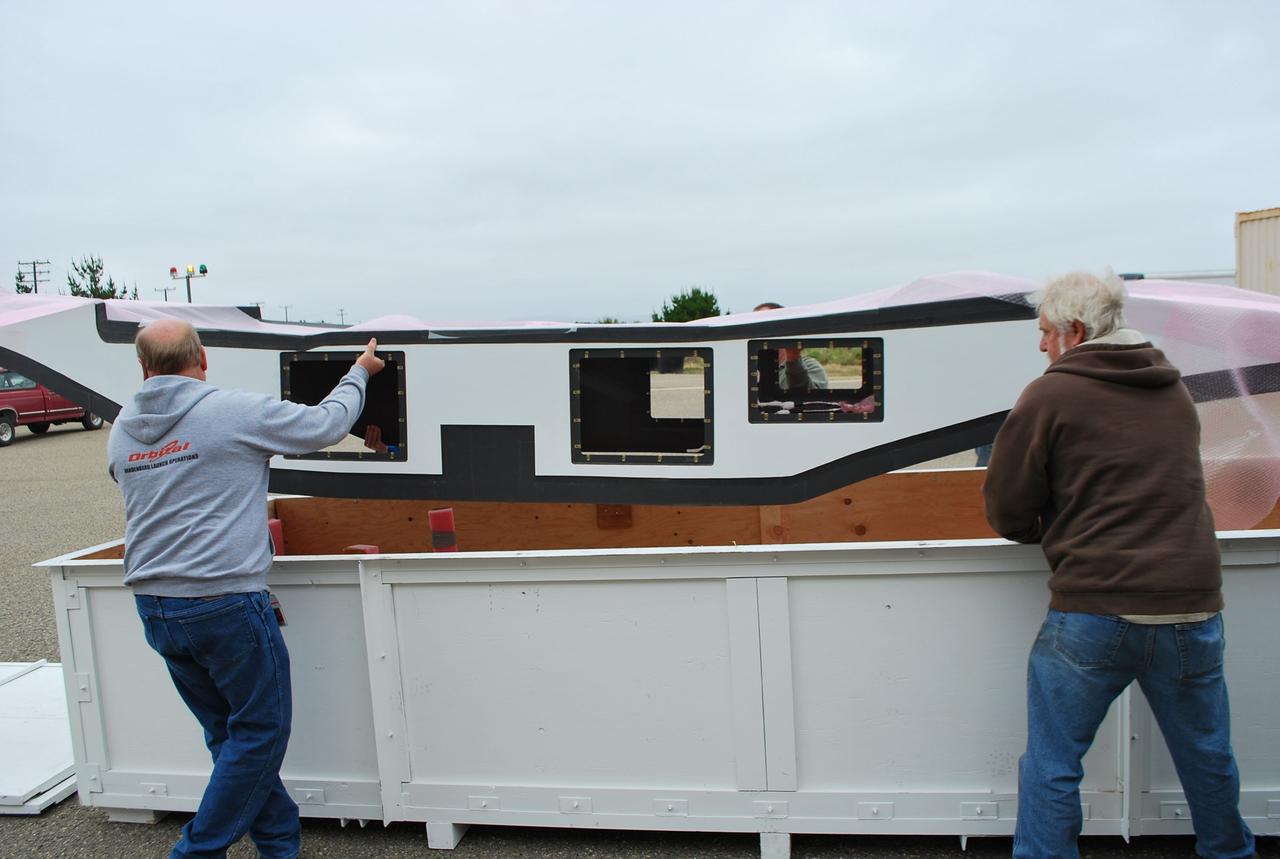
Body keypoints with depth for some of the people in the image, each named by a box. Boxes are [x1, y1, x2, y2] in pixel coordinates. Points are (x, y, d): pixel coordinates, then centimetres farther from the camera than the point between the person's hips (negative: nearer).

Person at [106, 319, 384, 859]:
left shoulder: (121, 431, 9)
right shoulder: (235, 411, -10)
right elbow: (328, 424, -1)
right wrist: (359, 372, 17)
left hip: (153, 607, 7)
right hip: (225, 602, -7)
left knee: (229, 732, 17)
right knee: (261, 729, 9)